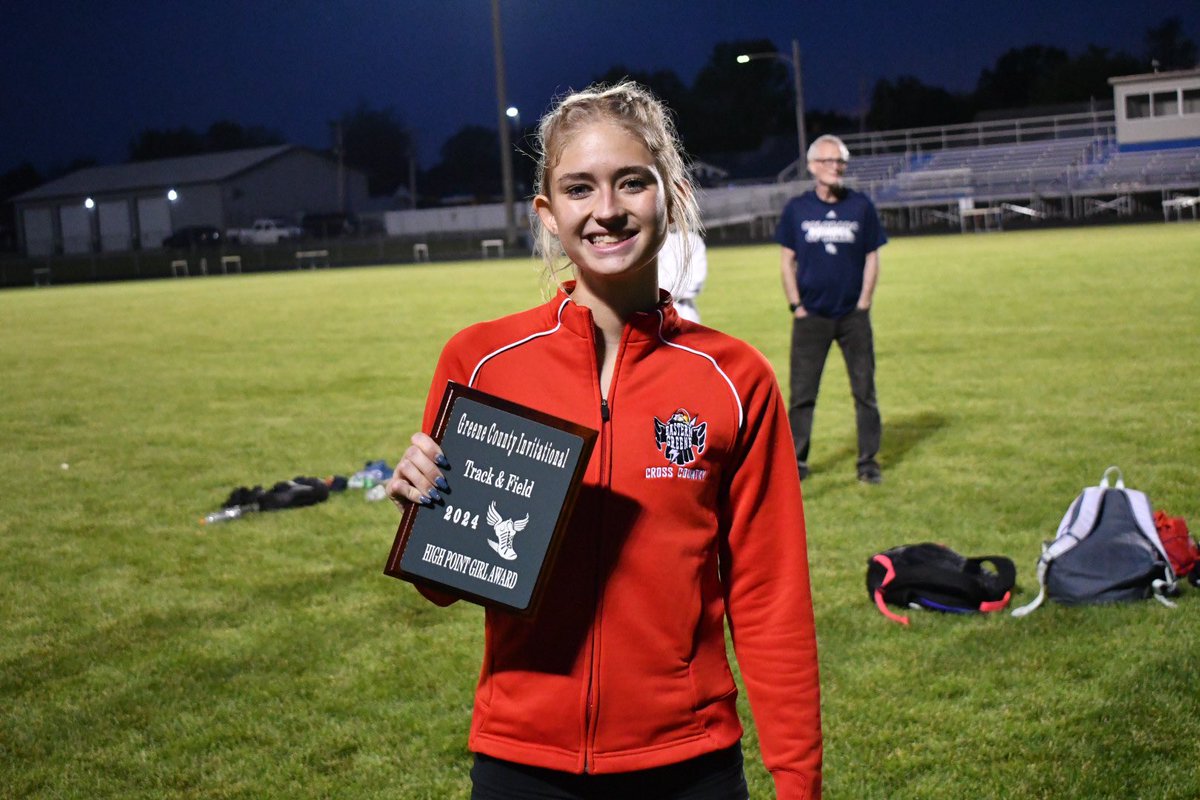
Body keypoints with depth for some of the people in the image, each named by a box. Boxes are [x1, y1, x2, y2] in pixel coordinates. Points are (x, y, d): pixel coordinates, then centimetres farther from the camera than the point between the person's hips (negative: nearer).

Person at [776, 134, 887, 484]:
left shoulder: (861, 206, 3)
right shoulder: (797, 208, 2)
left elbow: (871, 258, 6)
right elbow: (787, 260, 5)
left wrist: (863, 305, -2)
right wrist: (796, 306, -3)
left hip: (853, 315, 1)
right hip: (811, 316, -1)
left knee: (865, 390, 4)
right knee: (802, 392, 2)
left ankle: (868, 461, 13)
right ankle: (796, 462, 10)